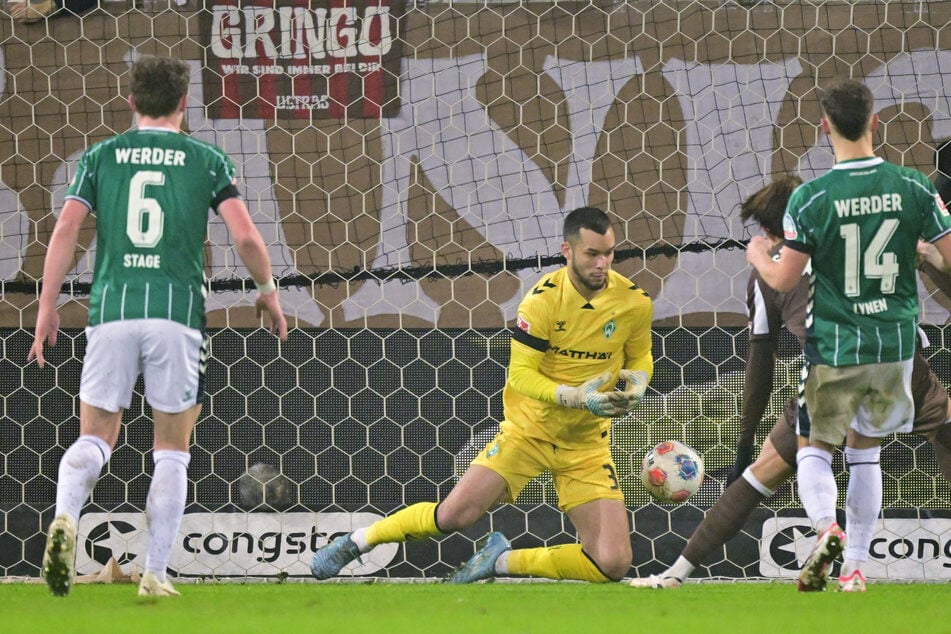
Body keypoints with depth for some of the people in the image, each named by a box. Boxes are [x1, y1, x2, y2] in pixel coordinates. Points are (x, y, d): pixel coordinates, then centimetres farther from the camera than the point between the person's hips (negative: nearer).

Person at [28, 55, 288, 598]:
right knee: (172, 451, 10)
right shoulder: (206, 160, 6)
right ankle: (156, 573, 5)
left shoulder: (100, 156, 10)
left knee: (95, 439, 9)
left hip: (111, 309, 1)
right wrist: (268, 291, 15)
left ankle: (65, 517, -22)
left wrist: (48, 308, 4)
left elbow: (66, 230, 0)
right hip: (177, 310, -1)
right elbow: (246, 236, -1)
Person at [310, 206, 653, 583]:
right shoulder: (543, 300, -18)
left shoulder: (635, 301, -9)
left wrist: (637, 380, -14)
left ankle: (501, 560, 11)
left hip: (586, 446, 2)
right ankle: (359, 540, 16)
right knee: (453, 516, -14)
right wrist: (574, 397, -32)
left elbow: (640, 356, 9)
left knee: (613, 565, -11)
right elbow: (520, 373, -18)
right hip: (527, 430, -2)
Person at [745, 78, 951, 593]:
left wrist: (758, 256, 16)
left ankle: (826, 527, -18)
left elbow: (783, 281, -6)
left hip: (834, 346, -3)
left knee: (817, 447, 12)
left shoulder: (810, 198, -12)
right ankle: (856, 566, 15)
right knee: (866, 452, 17)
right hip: (896, 342, 3)